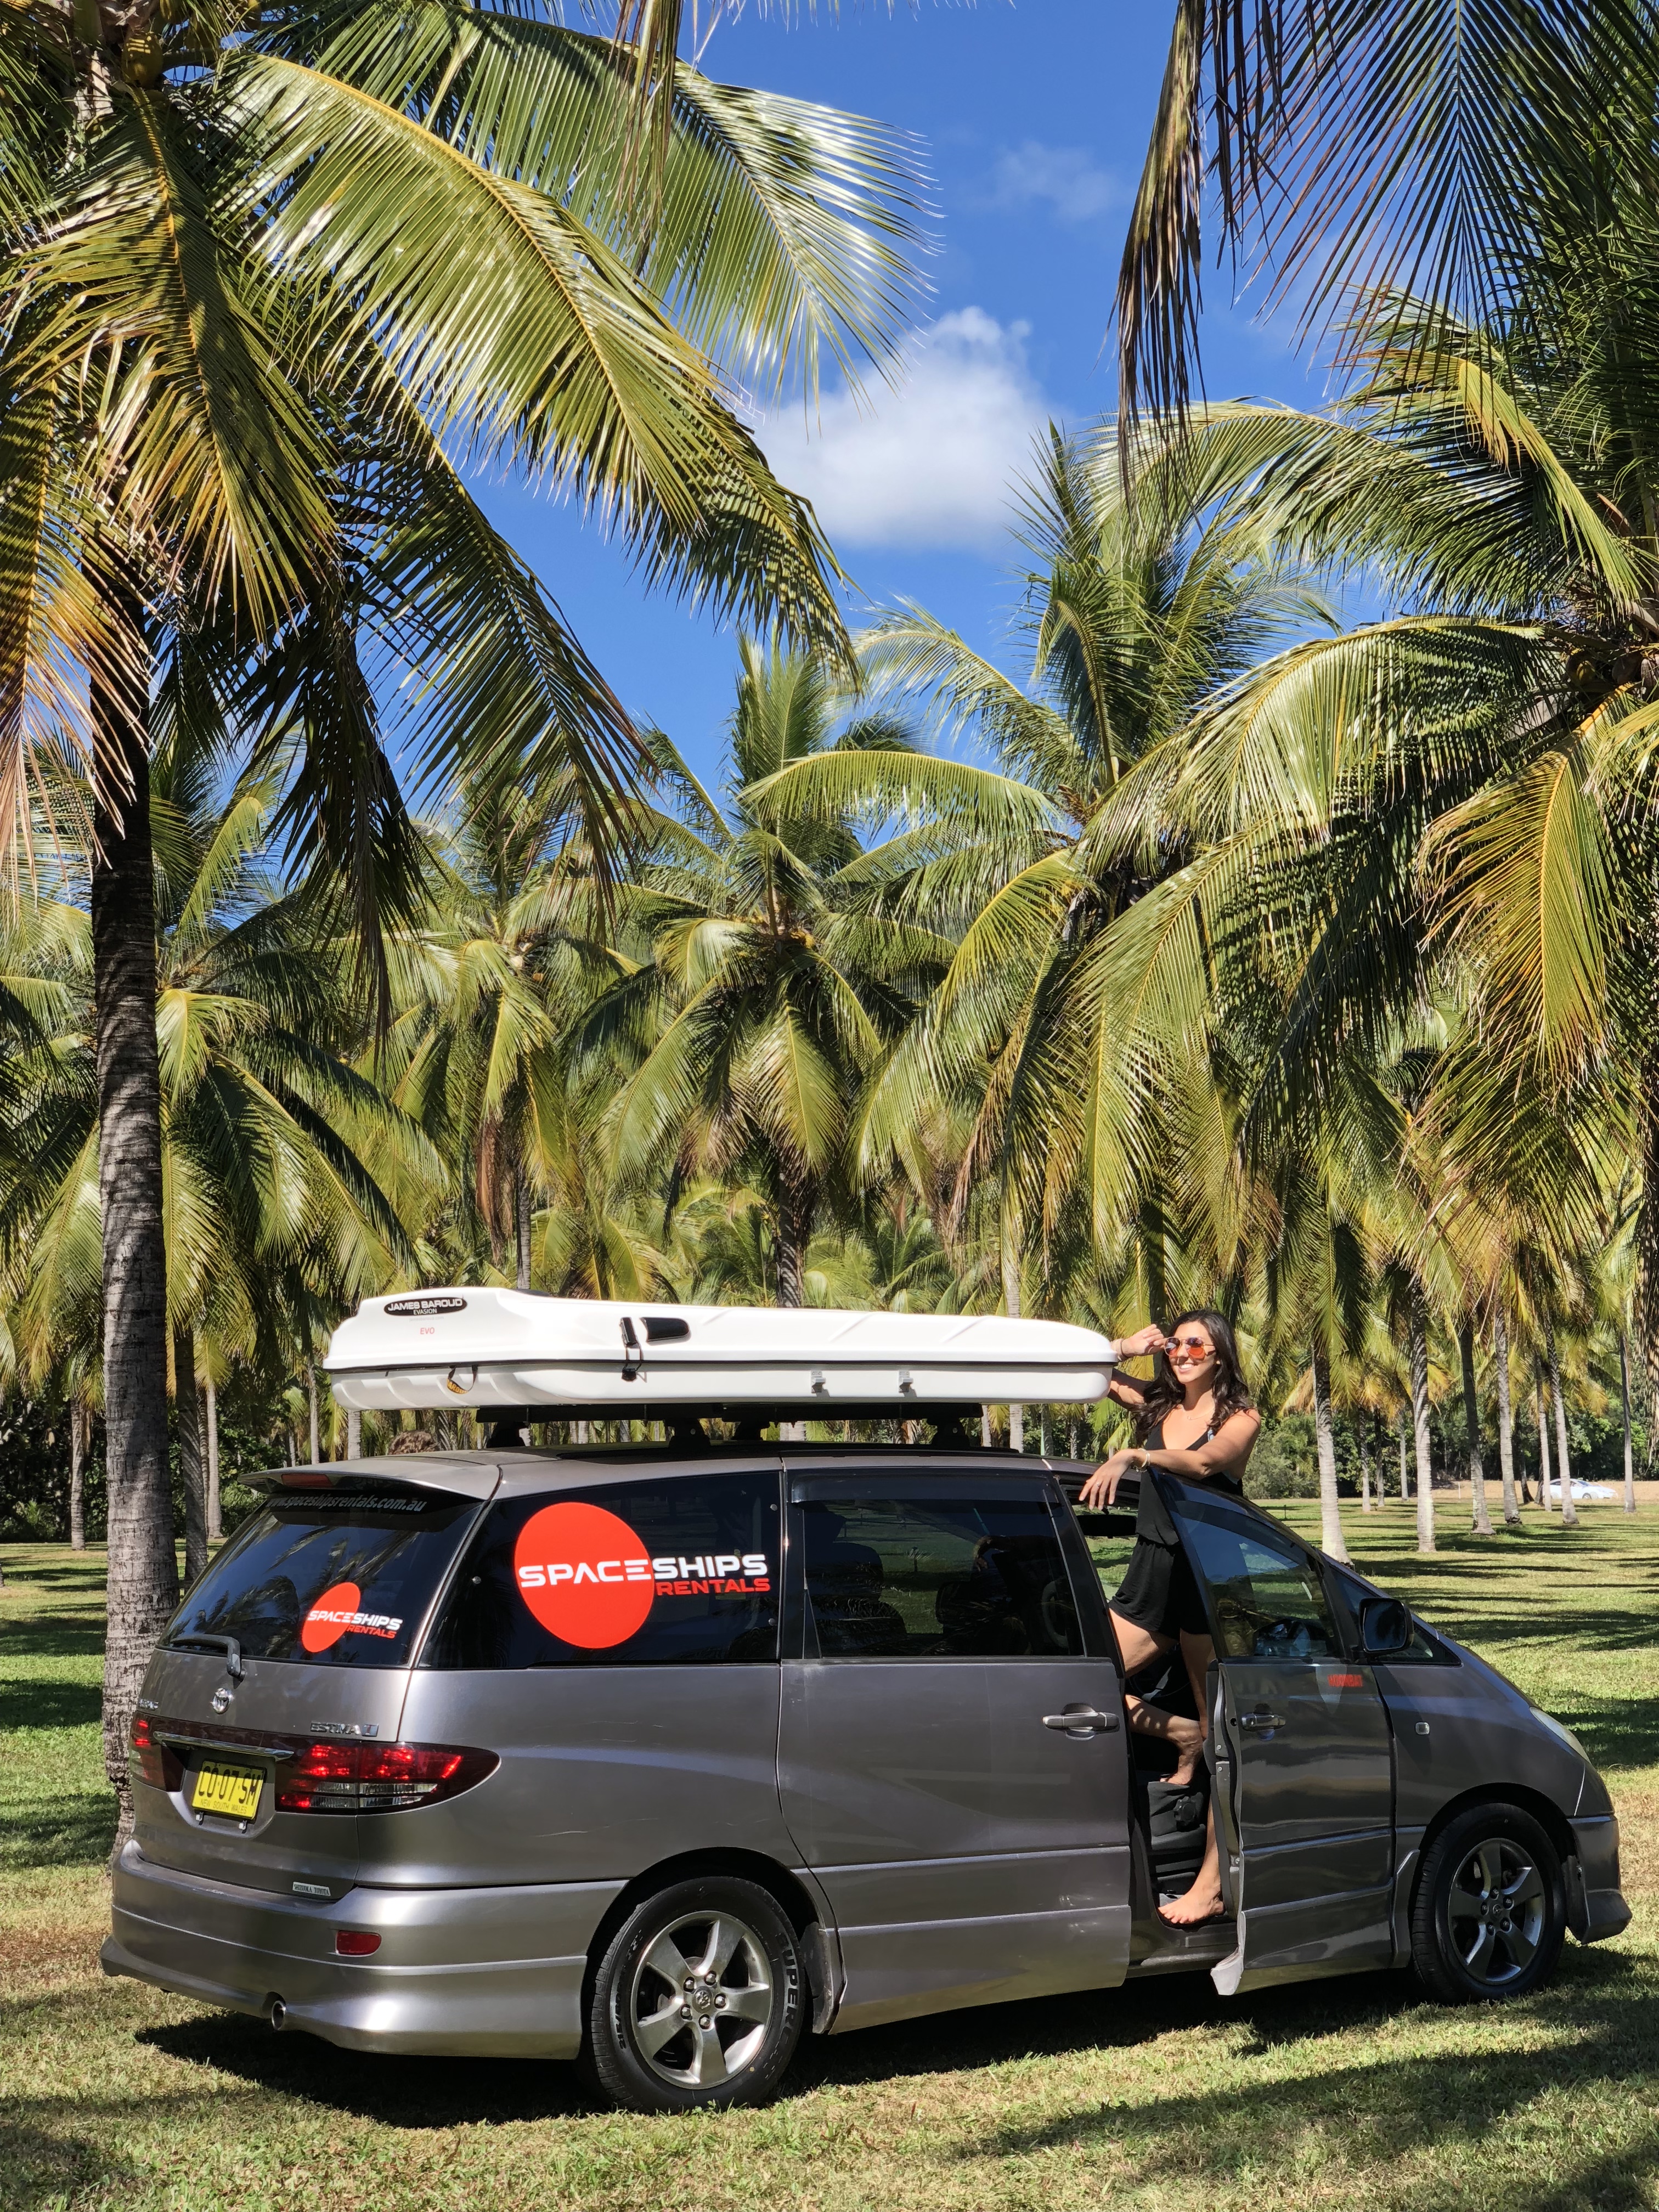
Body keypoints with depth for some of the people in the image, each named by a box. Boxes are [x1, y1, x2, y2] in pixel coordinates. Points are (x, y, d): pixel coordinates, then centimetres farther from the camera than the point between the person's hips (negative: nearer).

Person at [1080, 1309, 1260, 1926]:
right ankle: (1181, 1735, 15)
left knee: (1219, 1730, -5)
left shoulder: (1240, 1419, -1)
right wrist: (1126, 1347, 2)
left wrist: (1131, 1456, -36)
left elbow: (1204, 1461, -24)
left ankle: (1213, 1883, -6)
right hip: (1150, 1574, 6)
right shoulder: (1156, 1404, 13)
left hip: (1208, 1579, -6)